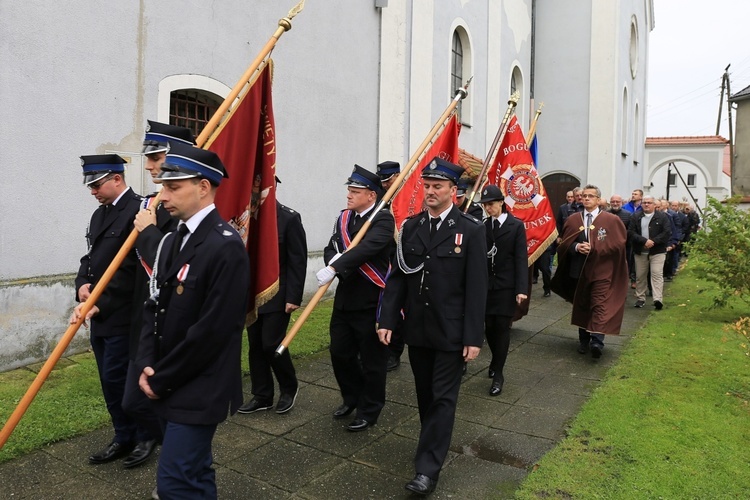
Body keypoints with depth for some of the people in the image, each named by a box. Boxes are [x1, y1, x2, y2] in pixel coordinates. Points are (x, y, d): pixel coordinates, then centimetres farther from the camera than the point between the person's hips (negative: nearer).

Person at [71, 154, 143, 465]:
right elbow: (91, 256, 18)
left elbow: (131, 269, -21)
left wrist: (99, 304, -21)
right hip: (100, 314, 9)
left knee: (118, 379, -1)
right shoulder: (100, 213, 14)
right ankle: (125, 438, 28)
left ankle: (144, 436, 19)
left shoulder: (137, 211, -15)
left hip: (123, 315, -9)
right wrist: (82, 285, -1)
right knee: (111, 380, 14)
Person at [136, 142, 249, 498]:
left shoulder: (226, 246, -20)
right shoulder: (172, 241, 8)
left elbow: (212, 329, -22)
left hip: (197, 391, -8)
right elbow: (154, 306, 11)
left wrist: (162, 379, -13)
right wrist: (147, 365, -2)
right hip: (167, 386, 8)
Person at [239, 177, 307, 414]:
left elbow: (298, 261, -11)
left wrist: (294, 297, -14)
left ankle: (289, 387, 21)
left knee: (271, 344, -4)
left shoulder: (289, 218, -10)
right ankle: (262, 396, 25)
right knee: (255, 346, 10)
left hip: (278, 296, -5)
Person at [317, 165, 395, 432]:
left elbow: (367, 248, -29)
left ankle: (369, 411, 26)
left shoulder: (383, 219, -12)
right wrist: (334, 258, -19)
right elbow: (330, 249, 5)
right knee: (340, 352, 16)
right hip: (345, 298, 7)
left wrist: (334, 268, -38)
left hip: (371, 301, -7)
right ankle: (352, 397, 39)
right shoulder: (344, 217, 10)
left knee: (372, 360, 7)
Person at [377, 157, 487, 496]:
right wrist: (387, 319, -3)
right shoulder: (410, 227, 3)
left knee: (443, 398, 3)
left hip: (451, 333, -4)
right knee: (425, 396, 17)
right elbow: (398, 277, 4)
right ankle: (435, 444, 38)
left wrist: (474, 337, -13)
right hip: (417, 329, 4)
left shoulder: (471, 231, -8)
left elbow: (476, 288, -10)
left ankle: (428, 469, 10)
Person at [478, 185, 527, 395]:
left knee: (502, 327, 1)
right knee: (489, 326, 7)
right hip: (486, 284, 3)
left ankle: (498, 374, 10)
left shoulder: (516, 226, -3)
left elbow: (521, 258, -7)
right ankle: (496, 361, 32)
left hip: (506, 286, -3)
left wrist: (521, 288, -14)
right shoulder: (483, 226, 5)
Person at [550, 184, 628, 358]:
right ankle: (583, 341, 24)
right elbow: (564, 244, 6)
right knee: (581, 306, 12)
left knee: (600, 306, -11)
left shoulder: (611, 220, -1)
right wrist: (576, 247, -15)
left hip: (601, 271, -3)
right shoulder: (573, 220, 7)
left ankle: (597, 341, -15)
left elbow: (618, 244, -5)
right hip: (578, 270, 4)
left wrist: (593, 248, -13)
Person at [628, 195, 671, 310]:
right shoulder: (636, 217, 6)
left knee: (657, 274, -11)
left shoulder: (662, 216, 1)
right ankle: (640, 299, 19)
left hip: (657, 251, -3)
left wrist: (653, 241, -16)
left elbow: (667, 232, -7)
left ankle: (658, 299, -16)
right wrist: (644, 241, -17)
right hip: (640, 252, 3)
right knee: (640, 276, 9)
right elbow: (631, 232, -5)